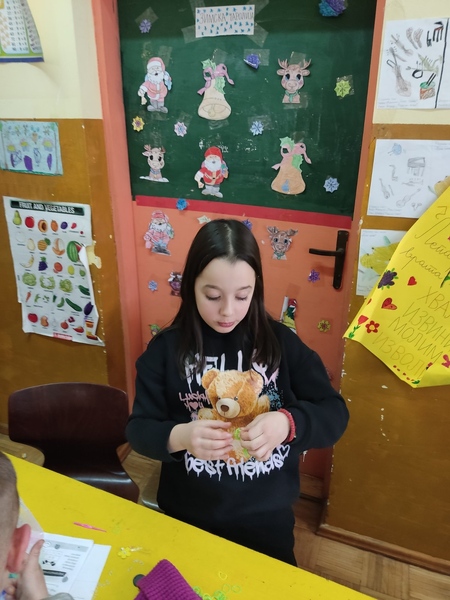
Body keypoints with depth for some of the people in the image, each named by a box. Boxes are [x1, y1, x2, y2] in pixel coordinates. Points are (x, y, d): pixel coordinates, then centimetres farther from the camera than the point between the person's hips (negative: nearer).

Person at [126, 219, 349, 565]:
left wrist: (287, 423, -30)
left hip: (267, 518, 0)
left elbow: (335, 412, -10)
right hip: (187, 518, 1)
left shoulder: (281, 341, -10)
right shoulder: (166, 348, -11)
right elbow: (138, 429, -10)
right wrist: (180, 436, -31)